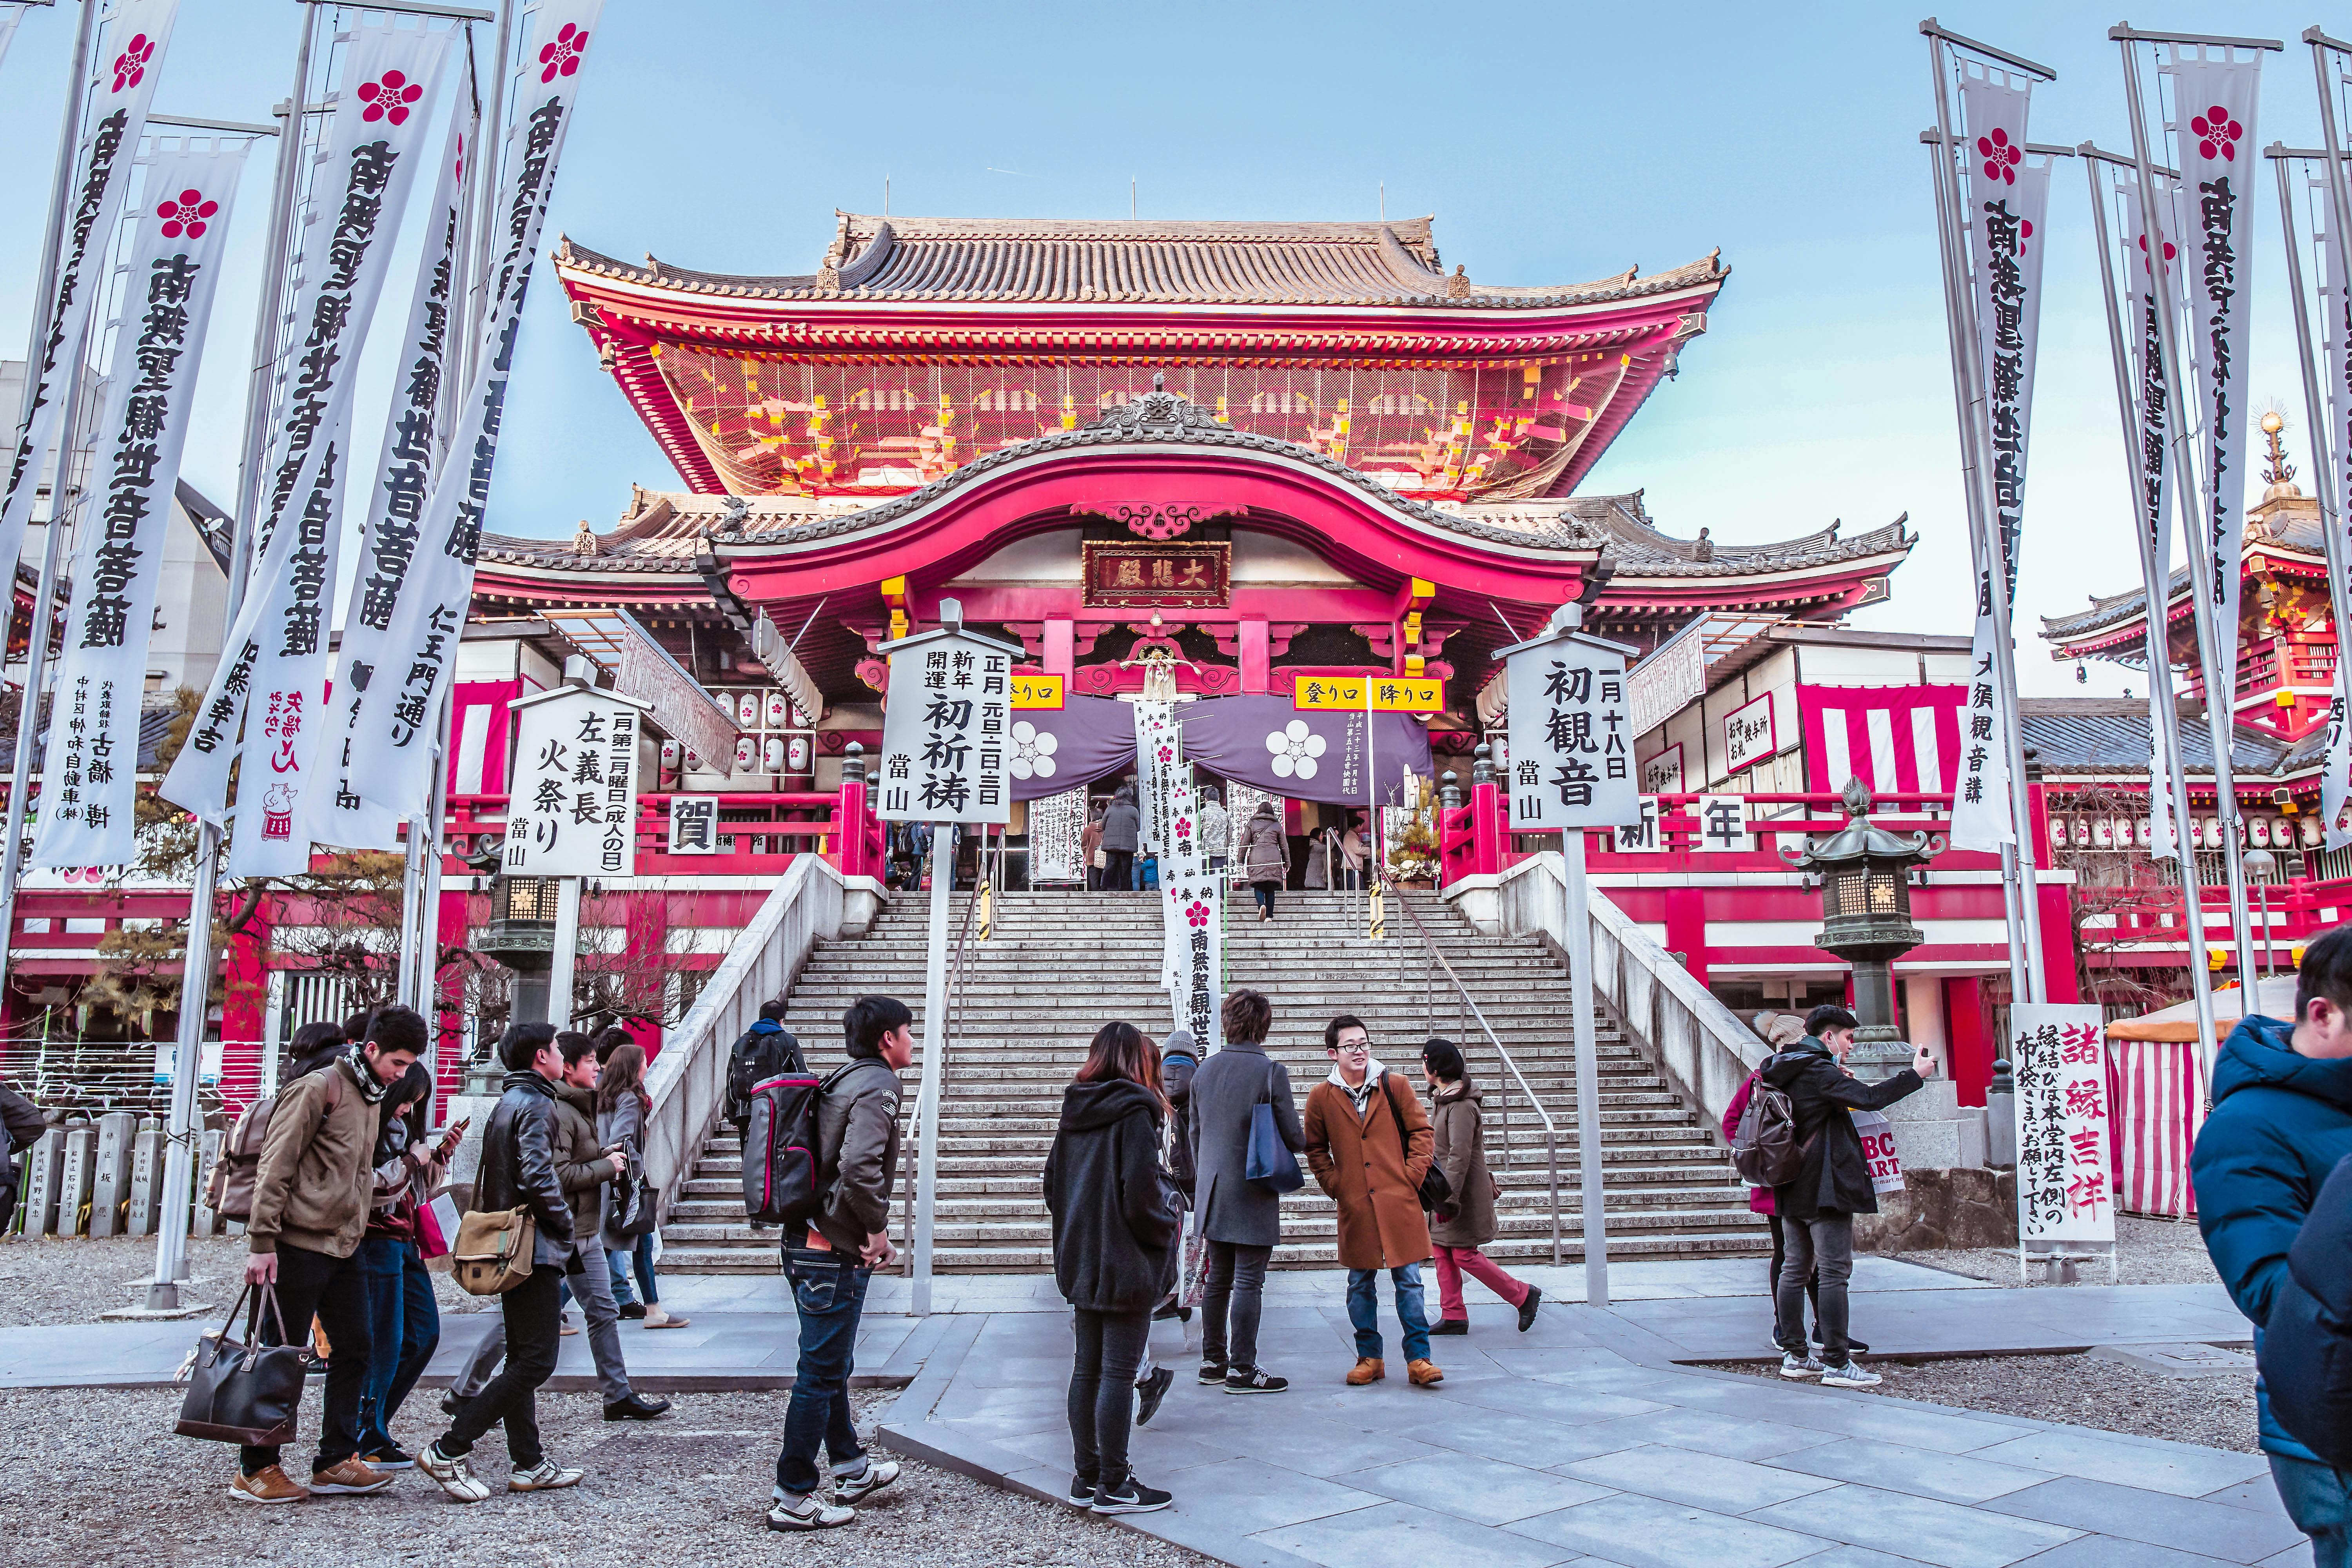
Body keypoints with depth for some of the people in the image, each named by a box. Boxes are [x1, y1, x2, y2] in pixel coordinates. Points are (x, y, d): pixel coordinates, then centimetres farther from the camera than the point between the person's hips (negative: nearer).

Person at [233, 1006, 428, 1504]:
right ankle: (255, 1470, 15)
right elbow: (275, 1167, -15)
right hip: (301, 1244, -8)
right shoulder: (320, 1088, -12)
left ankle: (336, 1462, 18)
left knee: (354, 1351, 9)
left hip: (346, 1248, 8)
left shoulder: (371, 1096, 14)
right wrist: (262, 1243, -18)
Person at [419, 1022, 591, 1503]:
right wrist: (564, 1220, -9)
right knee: (537, 1361, -7)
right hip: (534, 1247, -10)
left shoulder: (505, 1102, 16)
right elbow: (537, 1176, -23)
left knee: (521, 1358, 13)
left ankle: (529, 1464, 18)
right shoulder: (535, 1104, -13)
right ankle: (449, 1450, -7)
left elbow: (491, 1179, 19)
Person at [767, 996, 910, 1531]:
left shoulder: (843, 1083, 13)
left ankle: (852, 1469, 35)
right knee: (821, 1373, 0)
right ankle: (793, 1498, 9)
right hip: (836, 1253, -10)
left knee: (831, 1365, 20)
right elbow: (859, 1167, -30)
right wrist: (878, 1228, -16)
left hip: (809, 1243, 10)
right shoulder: (877, 1087, -16)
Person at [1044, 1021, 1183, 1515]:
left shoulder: (1074, 1113, 7)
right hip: (1126, 1265, -7)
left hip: (1080, 1261, 7)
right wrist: (1169, 1224, -3)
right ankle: (1114, 1486, 7)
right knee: (1119, 1373, 0)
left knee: (1087, 1368, 14)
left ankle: (1086, 1475, 23)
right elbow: (1141, 1194, -21)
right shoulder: (1134, 1112, -14)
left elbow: (1052, 1186, 11)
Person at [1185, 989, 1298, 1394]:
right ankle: (1242, 1369, 6)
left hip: (1212, 1193, 6)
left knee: (1218, 1278, 16)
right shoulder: (1271, 1071, -13)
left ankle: (1213, 1361, 25)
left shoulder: (1204, 1070, 4)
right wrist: (1304, 1141, 14)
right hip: (1253, 1194, -6)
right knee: (1249, 1282, 1)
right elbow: (1293, 1136, -10)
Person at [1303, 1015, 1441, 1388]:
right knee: (1360, 1285, 9)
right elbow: (1315, 1148, 15)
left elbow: (1422, 1132, 7)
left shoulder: (1395, 1086, 1)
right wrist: (1333, 1184, 4)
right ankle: (1369, 1358, 21)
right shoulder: (1321, 1098, 2)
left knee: (1409, 1281, 1)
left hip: (1400, 1201, -1)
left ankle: (1418, 1358, 10)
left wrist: (1412, 1176, -2)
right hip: (1354, 1206, 1)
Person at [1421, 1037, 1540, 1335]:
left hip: (1465, 1193, -9)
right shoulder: (1441, 1098, 10)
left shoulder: (1461, 1106, -20)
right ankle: (1453, 1316, 16)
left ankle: (1523, 1295, 11)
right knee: (1442, 1250, 9)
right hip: (1447, 1188, 9)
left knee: (1465, 1256, -4)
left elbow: (1459, 1157, -24)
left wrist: (1447, 1197, -24)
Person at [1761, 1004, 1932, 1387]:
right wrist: (1916, 1074, -14)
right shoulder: (1818, 1071, -14)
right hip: (1825, 1188, -9)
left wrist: (1840, 1082, 16)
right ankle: (1837, 1362, -3)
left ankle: (1794, 1355, 17)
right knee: (1834, 1272, -5)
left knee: (1796, 1269, 12)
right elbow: (1869, 1098, -24)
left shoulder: (1784, 1071, 14)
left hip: (1793, 1189, 10)